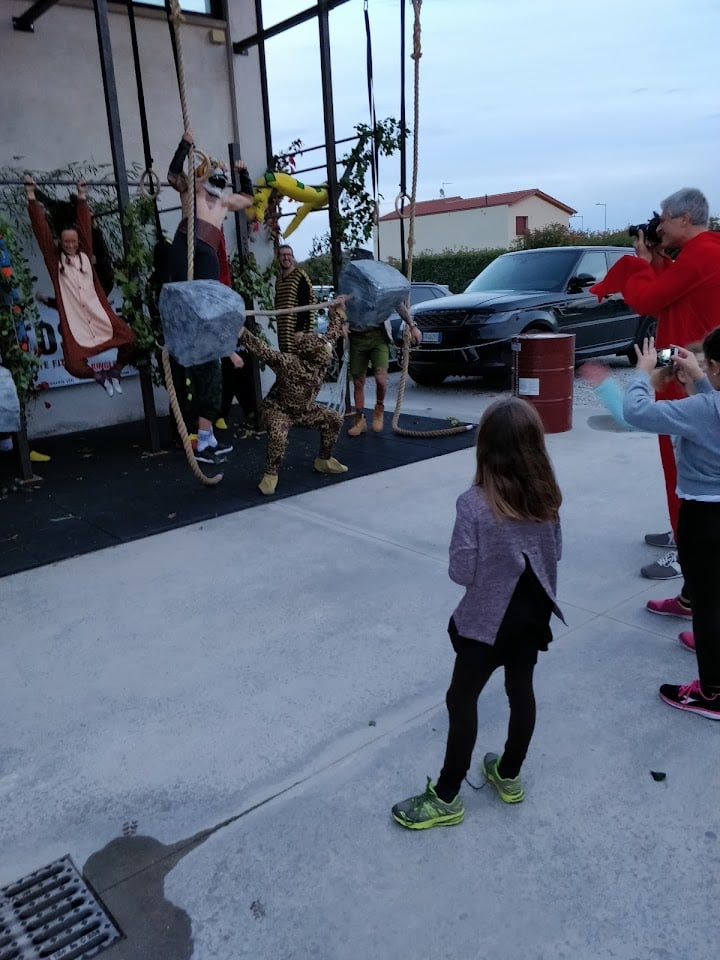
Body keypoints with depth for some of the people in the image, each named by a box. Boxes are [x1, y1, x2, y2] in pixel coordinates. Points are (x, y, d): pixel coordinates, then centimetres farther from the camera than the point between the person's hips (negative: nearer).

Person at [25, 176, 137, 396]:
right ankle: (100, 376, 16)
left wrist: (82, 196, 21)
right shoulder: (55, 259, 5)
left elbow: (85, 225, 16)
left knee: (130, 341, -13)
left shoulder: (85, 255, 11)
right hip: (73, 322, -2)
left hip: (98, 314, 3)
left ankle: (115, 371, 15)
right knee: (74, 366, -17)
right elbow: (41, 230, 2)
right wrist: (31, 197, 2)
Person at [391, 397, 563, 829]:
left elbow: (462, 573, -18)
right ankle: (509, 776, 39)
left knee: (462, 699, 8)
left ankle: (447, 798, 21)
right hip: (532, 612, 6)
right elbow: (555, 553, 5)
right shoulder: (547, 496, -7)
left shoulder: (474, 503, -24)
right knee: (521, 689, 20)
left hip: (488, 617, -5)